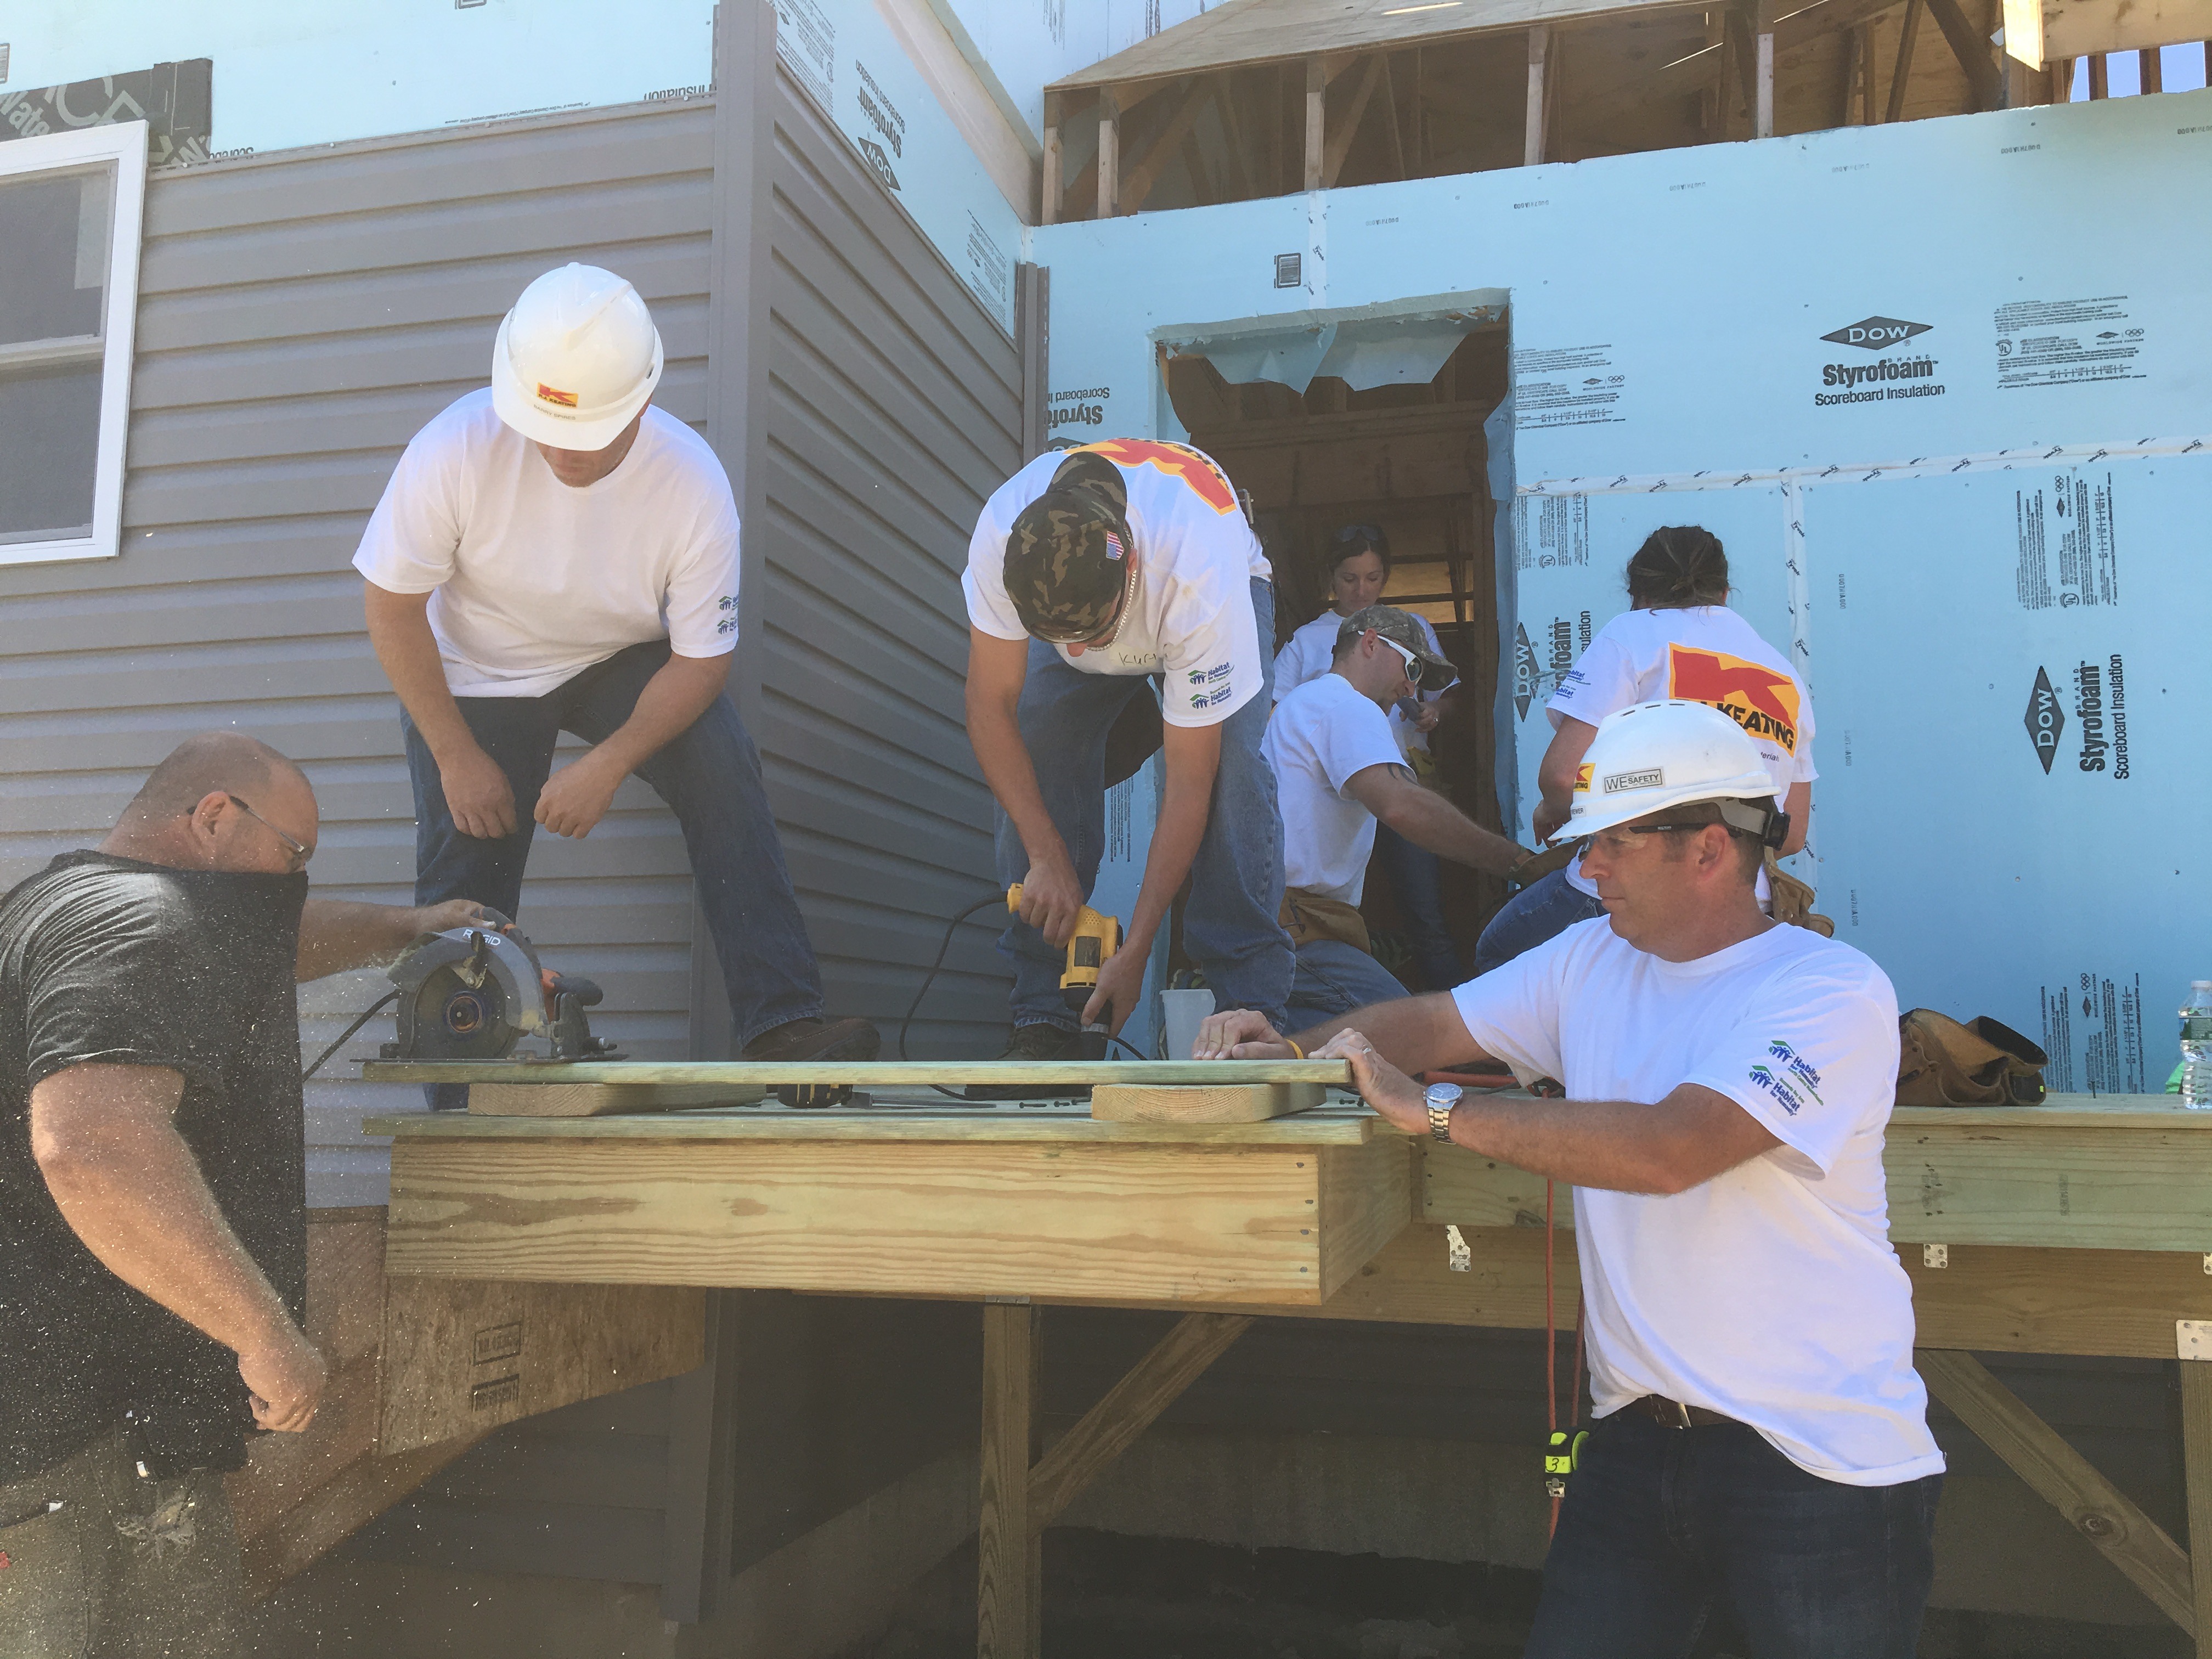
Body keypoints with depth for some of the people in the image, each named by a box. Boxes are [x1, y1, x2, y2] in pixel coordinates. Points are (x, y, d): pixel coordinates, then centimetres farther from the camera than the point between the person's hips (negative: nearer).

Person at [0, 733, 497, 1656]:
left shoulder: (75, 902, 18)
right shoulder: (143, 923, -18)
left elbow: (273, 942, 37)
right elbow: (91, 1144, -35)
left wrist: (407, 927, 46)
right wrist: (268, 1335, -29)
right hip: (83, 1444, -11)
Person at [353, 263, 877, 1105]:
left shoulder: (692, 482, -26)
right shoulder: (456, 447, -27)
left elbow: (701, 659, -18)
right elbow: (392, 604, -16)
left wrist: (606, 767, -29)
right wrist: (458, 757, -17)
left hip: (625, 662, 0)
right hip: (476, 675, 0)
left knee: (723, 770, -26)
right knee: (463, 892, -5)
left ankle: (783, 1027, -26)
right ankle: (463, 1112, 11)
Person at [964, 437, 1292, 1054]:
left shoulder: (1201, 578, -45)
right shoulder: (1001, 537, -39)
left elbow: (1190, 781, -37)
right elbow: (991, 706, -26)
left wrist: (1135, 952, -35)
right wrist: (1047, 857, -33)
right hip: (1066, 589, 3)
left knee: (1231, 767, -29)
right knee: (1031, 761, -21)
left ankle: (1251, 1012, -21)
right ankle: (1043, 1019, -13)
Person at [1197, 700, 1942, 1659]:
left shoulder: (1833, 993, -15)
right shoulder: (1590, 962, 8)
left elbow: (1664, 1149, -27)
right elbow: (1436, 1022, 16)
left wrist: (1431, 1110, -24)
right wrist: (1293, 1051, -3)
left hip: (1823, 1461, -5)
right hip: (1638, 1437, 5)